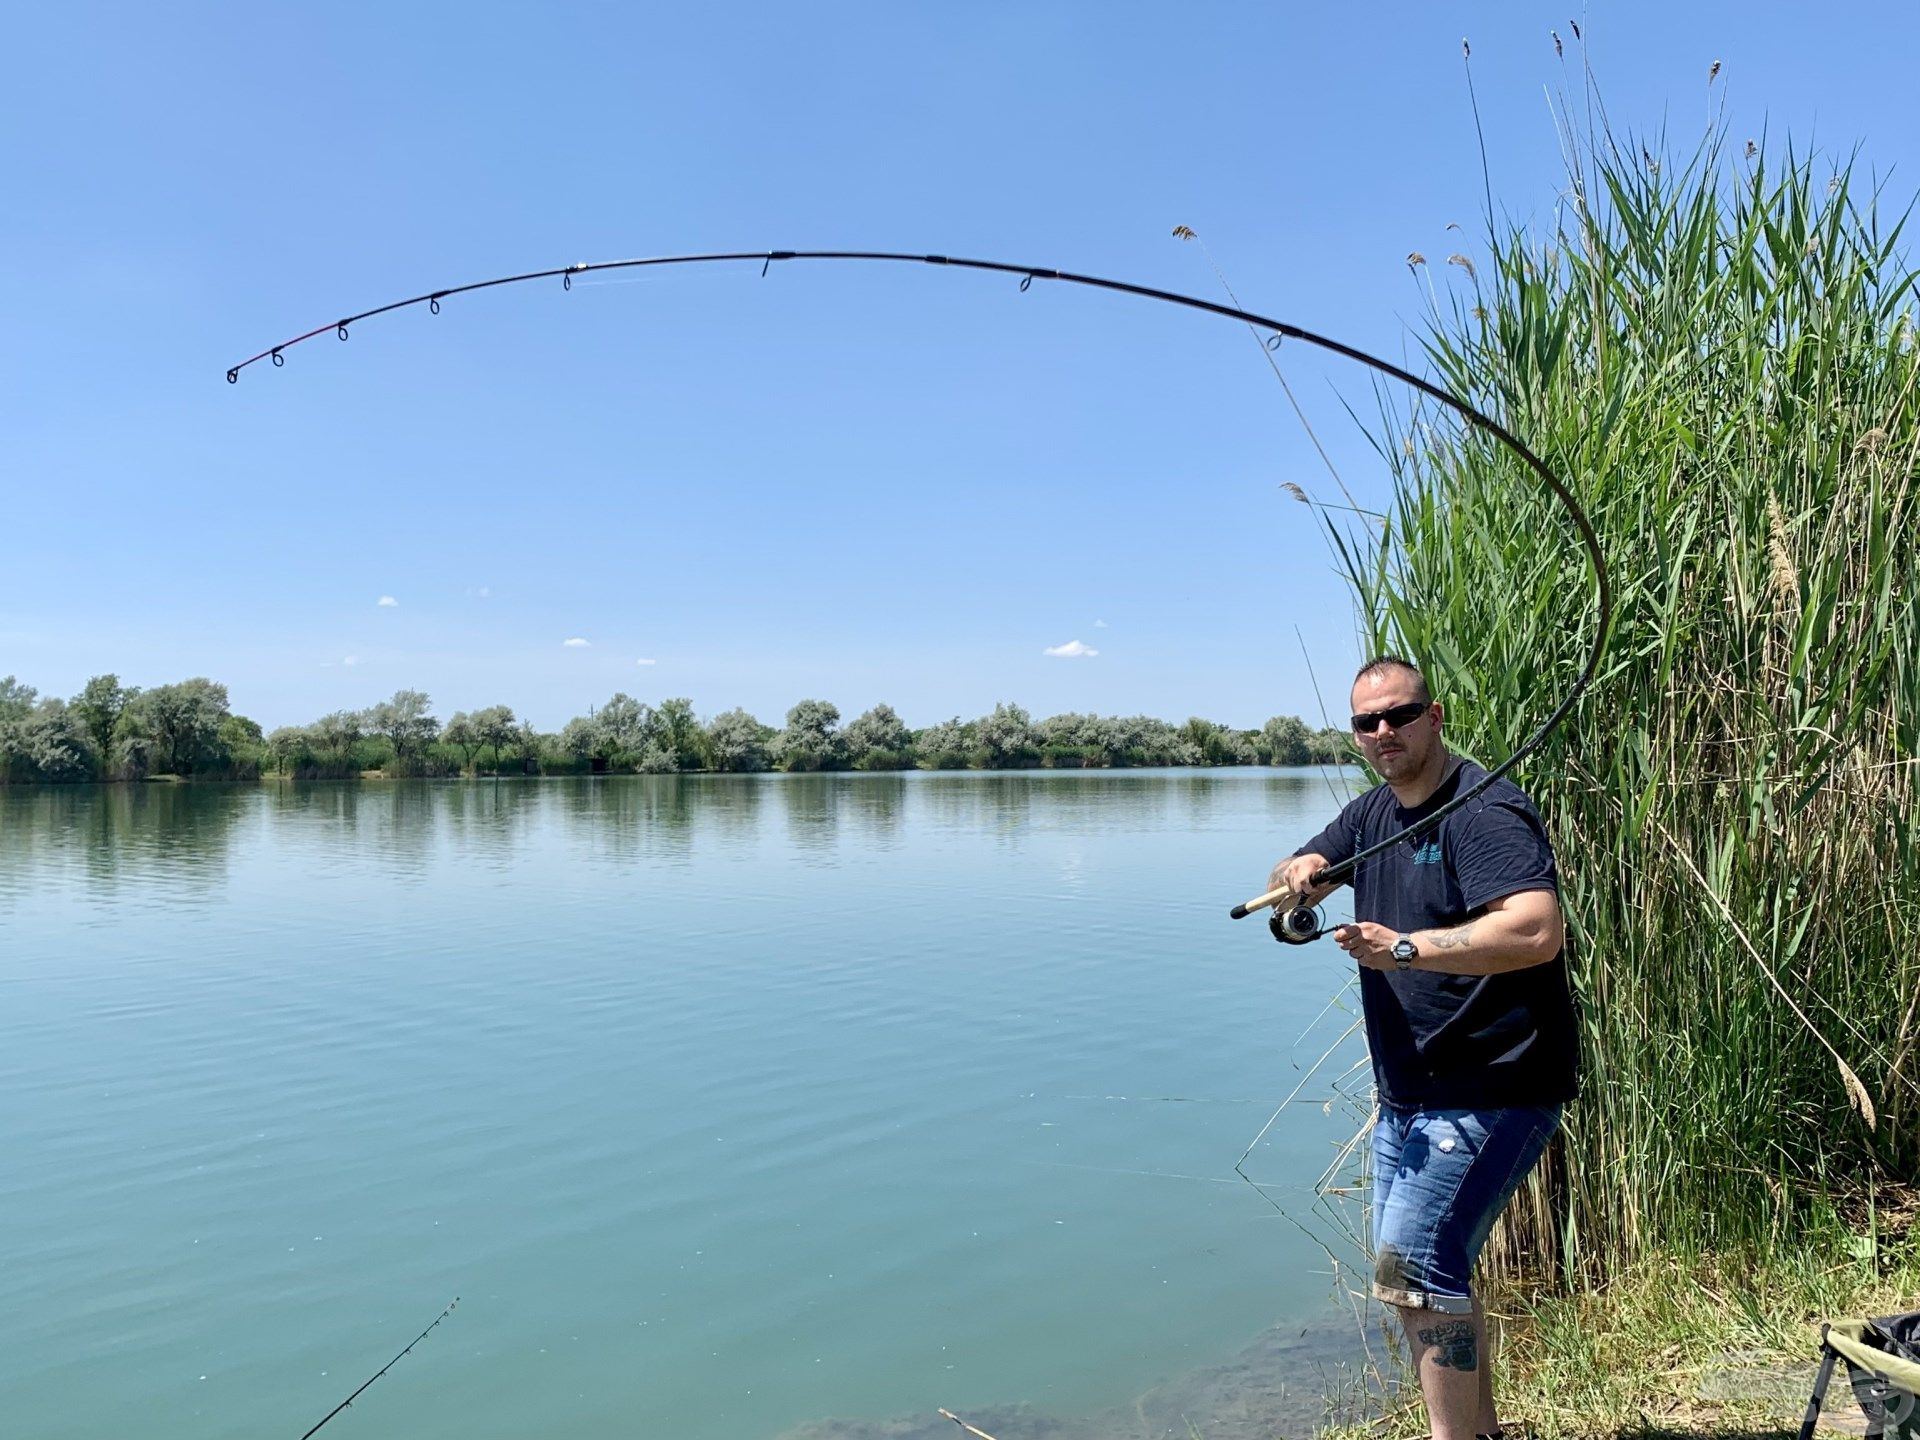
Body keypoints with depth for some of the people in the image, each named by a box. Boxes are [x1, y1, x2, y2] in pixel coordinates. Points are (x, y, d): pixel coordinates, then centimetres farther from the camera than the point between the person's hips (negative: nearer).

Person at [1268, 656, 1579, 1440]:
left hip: (1489, 1094, -9)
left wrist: (1404, 948, -33)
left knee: (1414, 1263, -14)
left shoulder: (1486, 812, -18)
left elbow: (1539, 930, -31)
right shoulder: (1372, 814, 9)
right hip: (1406, 1093, 9)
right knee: (1420, 1265, 18)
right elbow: (1291, 879, 13)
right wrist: (1296, 874, -11)